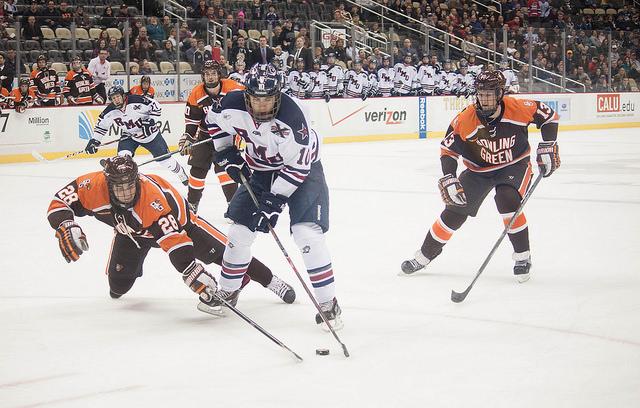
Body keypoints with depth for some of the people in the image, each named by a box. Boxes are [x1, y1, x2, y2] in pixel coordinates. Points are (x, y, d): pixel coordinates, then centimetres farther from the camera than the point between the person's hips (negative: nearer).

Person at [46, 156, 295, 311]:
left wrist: (193, 272, -55)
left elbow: (174, 239, -46)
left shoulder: (154, 198, -43)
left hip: (173, 218, -4)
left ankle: (270, 281, 0)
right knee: (118, 283, -2)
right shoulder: (94, 187, -35)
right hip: (130, 230, 4)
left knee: (219, 251, -13)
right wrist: (65, 228, -44)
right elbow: (58, 204, -25)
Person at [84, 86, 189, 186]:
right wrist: (94, 141, -3)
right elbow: (101, 126, 1)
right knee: (123, 156, -22)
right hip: (129, 136, 3)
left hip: (149, 132, -2)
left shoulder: (136, 101, -28)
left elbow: (156, 106, -19)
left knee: (163, 156, 4)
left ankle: (181, 174, 26)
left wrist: (151, 120, -26)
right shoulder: (110, 112, -16)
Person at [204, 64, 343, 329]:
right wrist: (226, 153, -3)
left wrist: (274, 201, -31)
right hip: (259, 167, 5)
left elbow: (298, 166, -30)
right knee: (240, 230, 4)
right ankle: (227, 292, 24)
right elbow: (214, 121, 4)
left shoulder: (291, 117, -36)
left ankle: (328, 303, -11)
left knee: (307, 232, -19)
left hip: (301, 167, -5)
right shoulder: (233, 106, -21)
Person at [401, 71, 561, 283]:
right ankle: (424, 256, 17)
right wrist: (448, 179, -24)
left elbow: (548, 115, -7)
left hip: (514, 166, -2)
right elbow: (448, 148, -14)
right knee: (455, 211, -1)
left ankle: (523, 257, -11)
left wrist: (547, 148, -12)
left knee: (508, 202, -28)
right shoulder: (465, 119, -23)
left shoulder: (518, 108, -24)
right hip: (478, 170, 2)